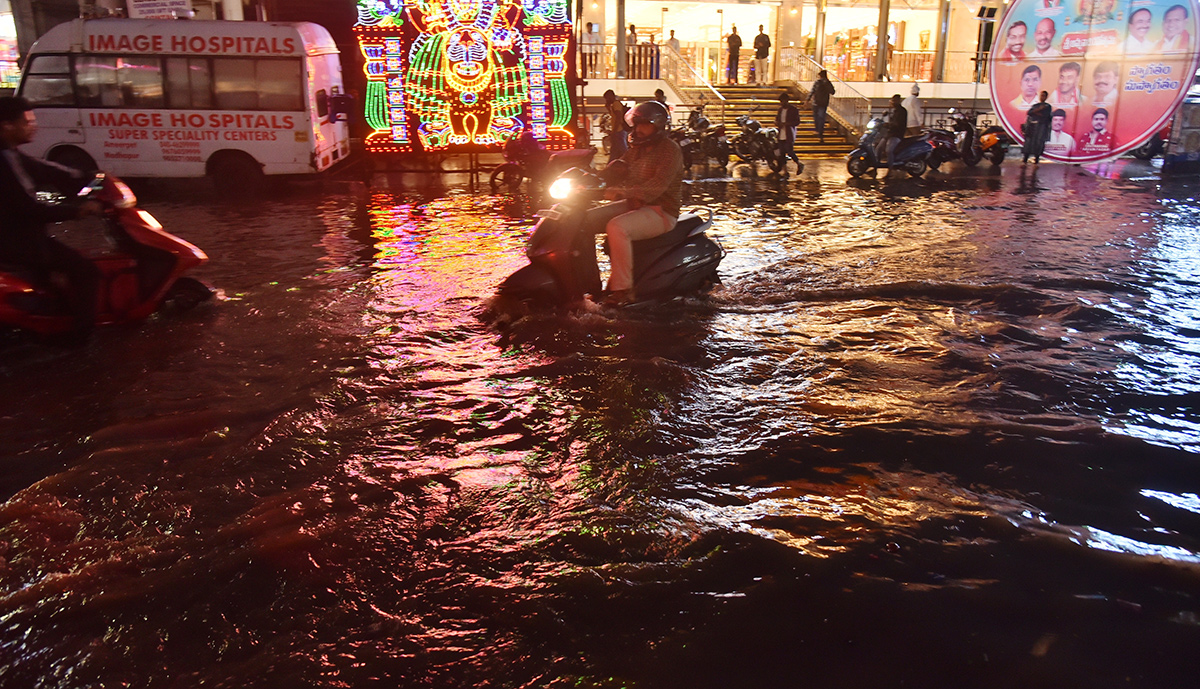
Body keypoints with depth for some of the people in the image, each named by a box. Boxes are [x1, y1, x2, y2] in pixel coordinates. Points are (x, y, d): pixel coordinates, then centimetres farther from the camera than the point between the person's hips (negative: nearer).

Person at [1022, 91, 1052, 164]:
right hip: (1031, 125, 3)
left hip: (1041, 126, -3)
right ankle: (1025, 159, -10)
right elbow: (1029, 113, 3)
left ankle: (1036, 160, -9)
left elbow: (1045, 115, -4)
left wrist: (1035, 112, -1)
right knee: (1028, 141, -7)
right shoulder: (1035, 105, 21)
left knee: (1038, 142, -11)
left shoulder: (1048, 106, 11)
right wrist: (1038, 110, -7)